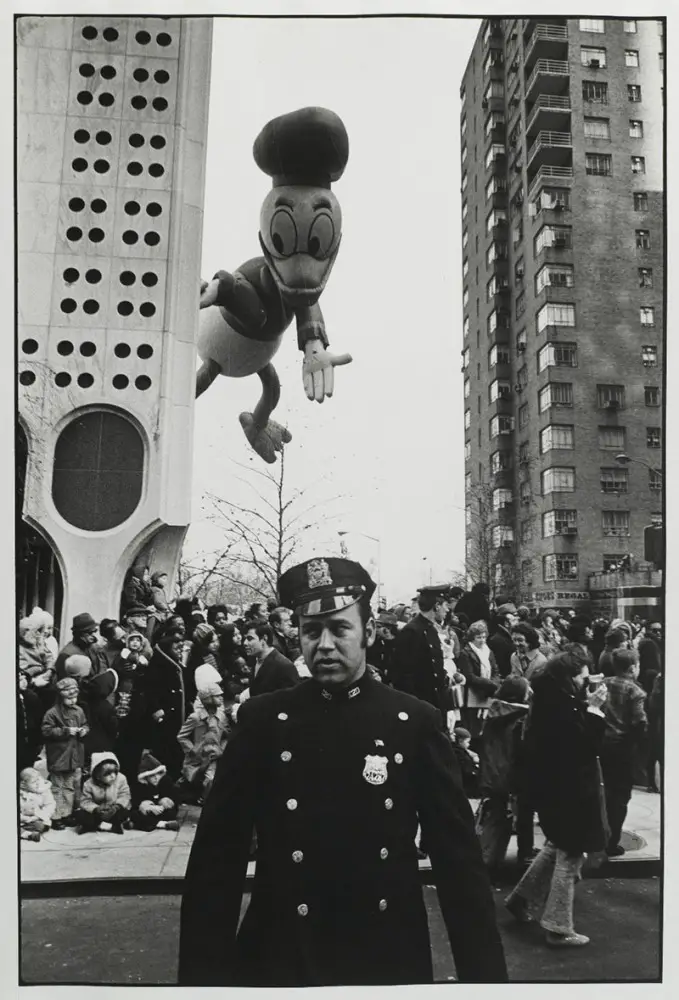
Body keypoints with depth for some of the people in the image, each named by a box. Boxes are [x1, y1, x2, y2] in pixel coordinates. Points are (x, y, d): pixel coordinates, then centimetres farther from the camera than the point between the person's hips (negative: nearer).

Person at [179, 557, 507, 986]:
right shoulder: (263, 720, -6)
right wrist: (204, 968, -8)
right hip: (280, 956, 0)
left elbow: (459, 857, -4)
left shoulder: (416, 722, -6)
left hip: (391, 956, 1)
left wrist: (483, 971, -7)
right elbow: (218, 853, -4)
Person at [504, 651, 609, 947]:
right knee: (569, 855, 5)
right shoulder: (562, 707, -26)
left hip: (554, 785, 10)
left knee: (557, 847, 26)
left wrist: (588, 706, 1)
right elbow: (586, 745, -25)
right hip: (569, 790, -10)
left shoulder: (550, 700, 4)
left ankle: (522, 897, 32)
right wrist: (594, 709, -20)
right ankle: (558, 928, 16)